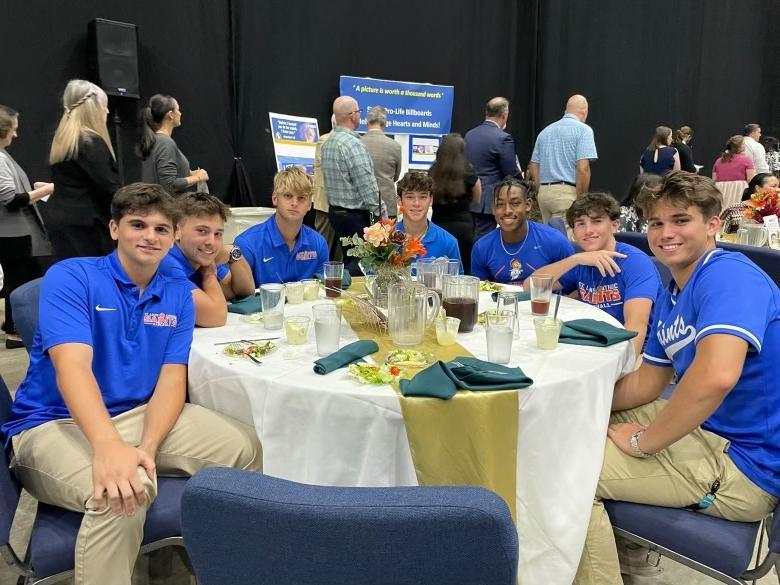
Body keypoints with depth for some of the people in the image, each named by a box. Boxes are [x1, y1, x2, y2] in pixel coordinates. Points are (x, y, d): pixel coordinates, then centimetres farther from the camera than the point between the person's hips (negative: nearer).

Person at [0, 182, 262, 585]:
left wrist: (148, 447, -24)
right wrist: (108, 446, -43)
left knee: (243, 447, -9)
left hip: (139, 414, 5)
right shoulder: (70, 277, -11)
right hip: (53, 423, -5)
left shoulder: (177, 296, 3)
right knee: (120, 492, -36)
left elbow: (172, 378, -4)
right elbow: (72, 367, -26)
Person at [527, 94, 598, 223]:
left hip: (544, 193, 6)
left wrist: (542, 193, 18)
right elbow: (583, 169, -14)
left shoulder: (545, 131, 15)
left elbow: (533, 167, 15)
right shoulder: (583, 129, -4)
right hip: (567, 193, -6)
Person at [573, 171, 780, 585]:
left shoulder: (729, 275, -21)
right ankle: (627, 542, 36)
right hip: (706, 428, 10)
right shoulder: (670, 297, 8)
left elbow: (716, 377, -38)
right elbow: (646, 383, 13)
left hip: (746, 465, -10)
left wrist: (642, 441, -23)